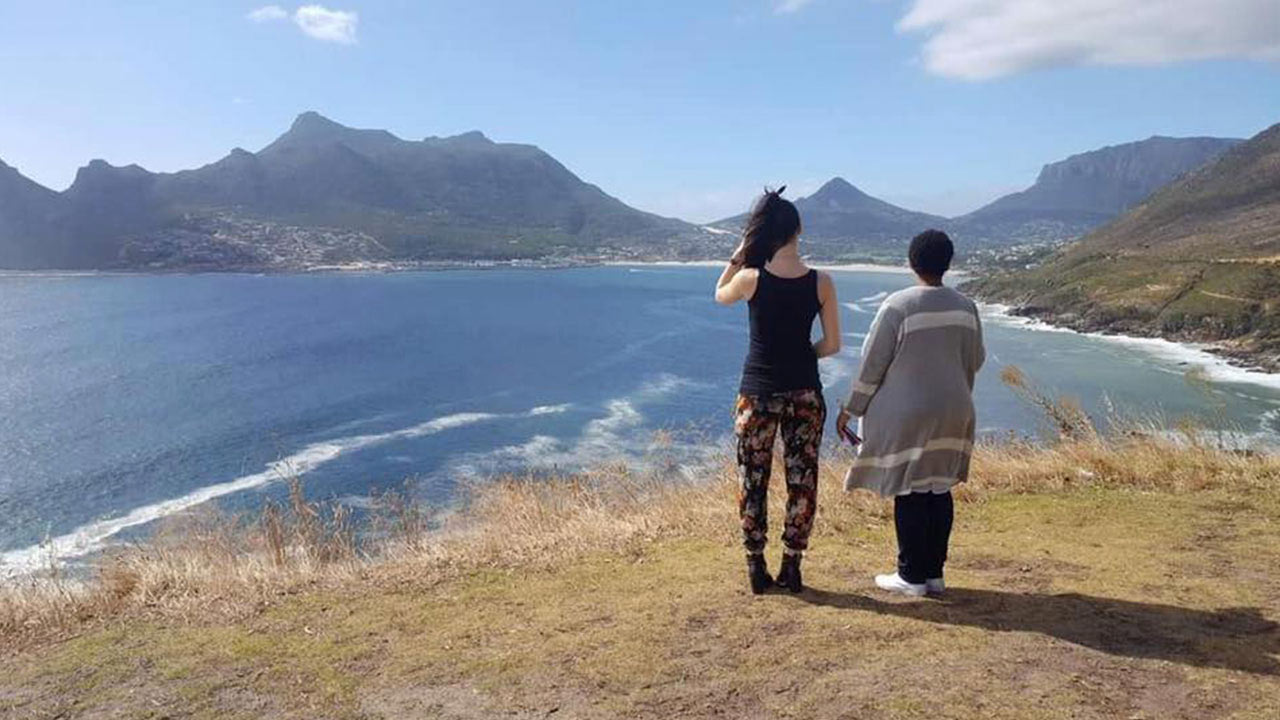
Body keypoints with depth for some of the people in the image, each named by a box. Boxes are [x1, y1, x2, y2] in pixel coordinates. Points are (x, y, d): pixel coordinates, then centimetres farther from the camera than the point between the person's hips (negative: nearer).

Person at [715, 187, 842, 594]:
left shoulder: (750, 279, -11)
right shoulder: (821, 283, -6)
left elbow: (719, 295, 12)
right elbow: (832, 345, -1)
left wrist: (739, 255, 8)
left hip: (758, 393, -1)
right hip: (805, 393, 1)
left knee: (753, 481, 10)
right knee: (802, 481, 12)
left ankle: (757, 568, 15)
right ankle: (791, 568, 18)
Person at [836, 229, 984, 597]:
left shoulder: (898, 305, -13)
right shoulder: (965, 307, 4)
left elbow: (872, 363, -10)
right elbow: (975, 361, 13)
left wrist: (851, 409, -1)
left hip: (907, 414, -5)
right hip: (953, 413, 6)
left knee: (910, 493, 2)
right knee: (940, 490, 11)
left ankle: (912, 575, 9)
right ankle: (934, 572, 19)